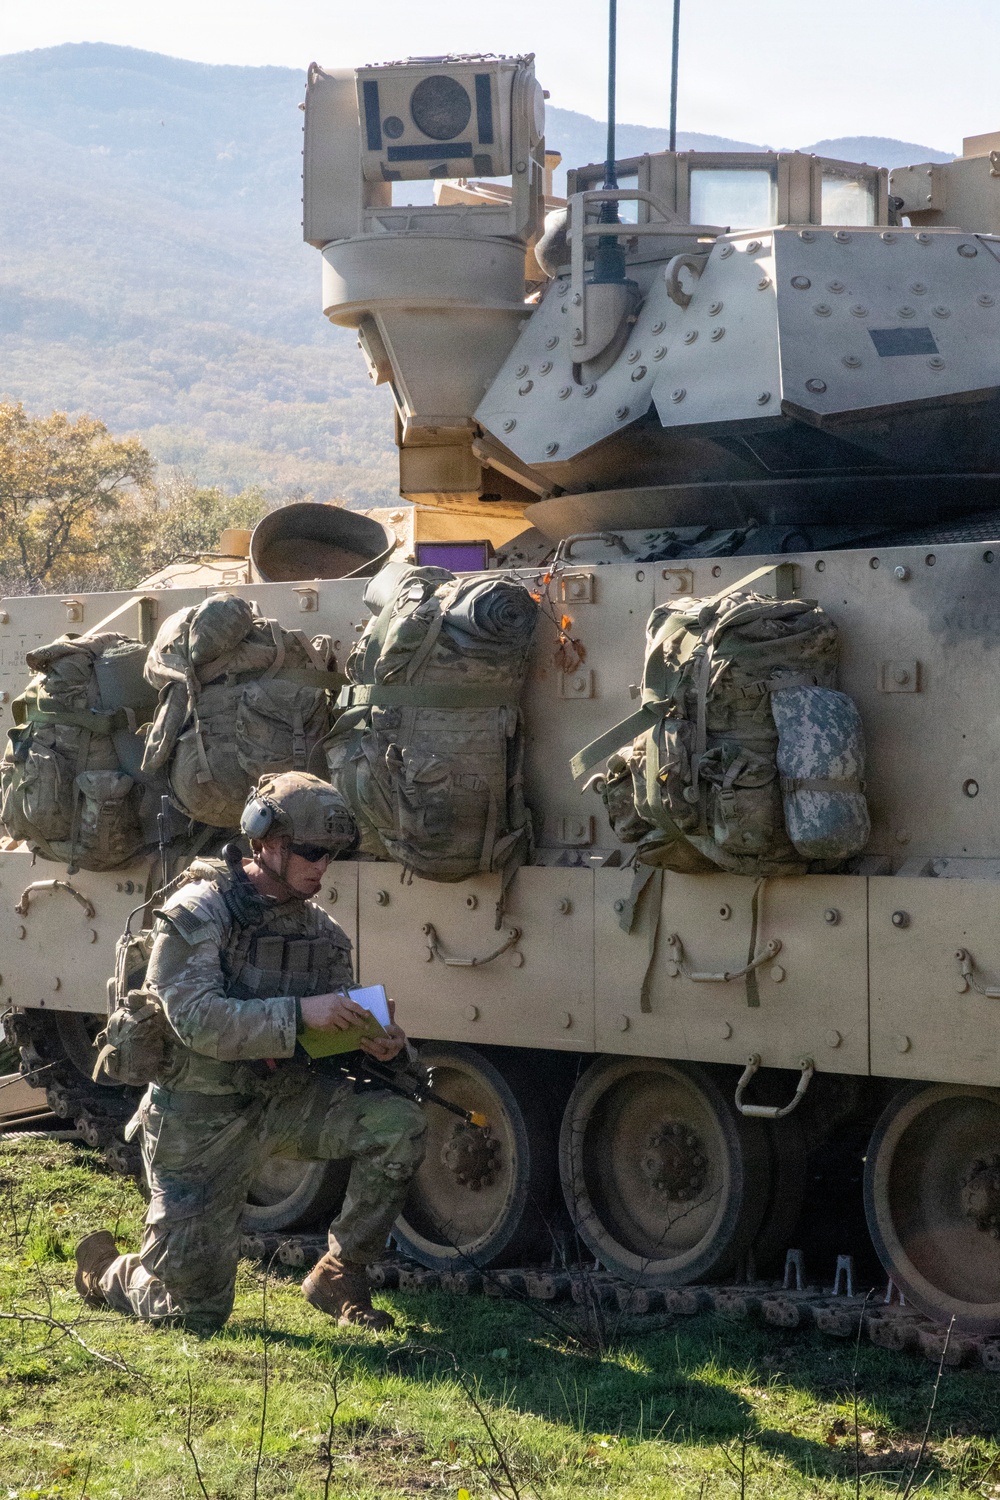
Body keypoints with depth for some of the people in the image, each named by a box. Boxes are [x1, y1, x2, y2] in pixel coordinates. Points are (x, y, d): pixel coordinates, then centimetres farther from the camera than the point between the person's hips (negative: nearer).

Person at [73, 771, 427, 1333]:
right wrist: (299, 1012, -34)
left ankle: (339, 1276, -3)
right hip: (201, 1120, -5)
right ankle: (106, 1270, 32)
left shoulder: (325, 934, 5)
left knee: (399, 1123, -20)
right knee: (196, 1313, -3)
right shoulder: (198, 914, -13)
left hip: (286, 1100, 5)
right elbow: (197, 1021, -26)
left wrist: (383, 1047, -16)